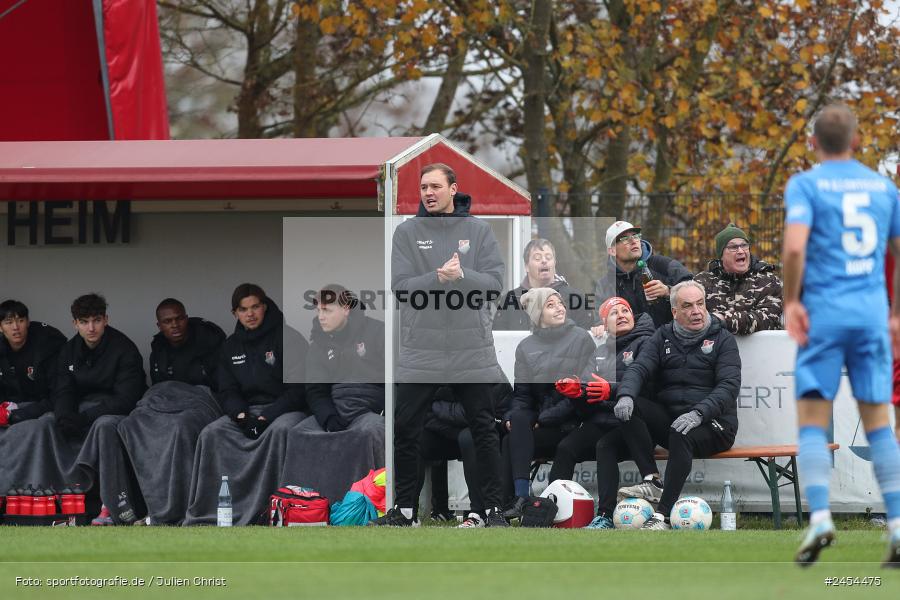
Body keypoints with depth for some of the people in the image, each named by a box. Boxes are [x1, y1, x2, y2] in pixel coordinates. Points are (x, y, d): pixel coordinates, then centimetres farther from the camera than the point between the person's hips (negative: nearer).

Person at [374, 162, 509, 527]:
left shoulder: (479, 231, 3)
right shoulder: (407, 233, 2)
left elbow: (495, 284, -6)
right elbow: (401, 287, -8)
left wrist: (462, 275, -22)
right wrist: (439, 278, -22)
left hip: (471, 353, 0)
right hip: (419, 351, 0)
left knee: (484, 429, 4)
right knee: (405, 430, 2)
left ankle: (494, 507, 11)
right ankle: (404, 508, 14)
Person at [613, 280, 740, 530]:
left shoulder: (722, 339, 3)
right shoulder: (662, 338, 14)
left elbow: (730, 385, -10)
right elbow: (639, 369, -2)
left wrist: (699, 413, -28)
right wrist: (626, 395, -26)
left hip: (710, 425, -4)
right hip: (668, 419, 4)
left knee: (681, 436, -37)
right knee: (628, 408, -22)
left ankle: (662, 516, -41)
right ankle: (652, 482, -29)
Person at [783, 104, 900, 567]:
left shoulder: (805, 185, -2)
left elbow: (795, 247, -17)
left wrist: (791, 301, -6)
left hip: (822, 315, -3)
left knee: (813, 421, 0)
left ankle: (819, 516, -17)